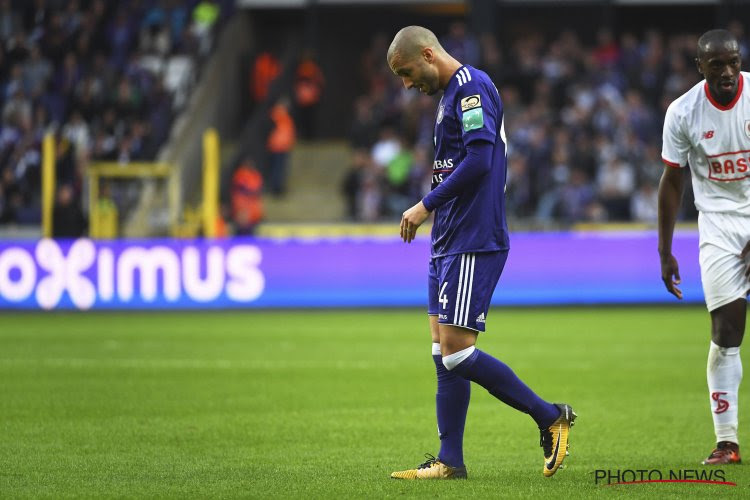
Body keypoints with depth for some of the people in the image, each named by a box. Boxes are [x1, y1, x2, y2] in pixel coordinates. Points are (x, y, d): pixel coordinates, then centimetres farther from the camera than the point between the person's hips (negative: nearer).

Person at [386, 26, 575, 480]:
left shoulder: (471, 86, -11)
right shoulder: (452, 93, 20)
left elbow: (478, 160, -21)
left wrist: (426, 206, -15)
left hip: (473, 243, -10)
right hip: (450, 241, 10)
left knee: (456, 349, -12)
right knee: (444, 351, 7)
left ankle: (551, 417, -1)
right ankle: (450, 461, 8)